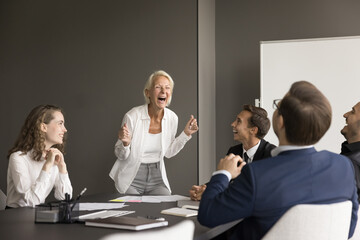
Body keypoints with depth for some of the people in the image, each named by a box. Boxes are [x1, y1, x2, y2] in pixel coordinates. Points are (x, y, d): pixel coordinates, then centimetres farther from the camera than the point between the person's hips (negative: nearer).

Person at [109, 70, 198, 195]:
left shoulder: (172, 118, -3)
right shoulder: (132, 116, -16)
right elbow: (121, 155, -7)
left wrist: (186, 133, 2)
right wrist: (125, 143, -28)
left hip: (157, 177, 4)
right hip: (132, 178, -3)